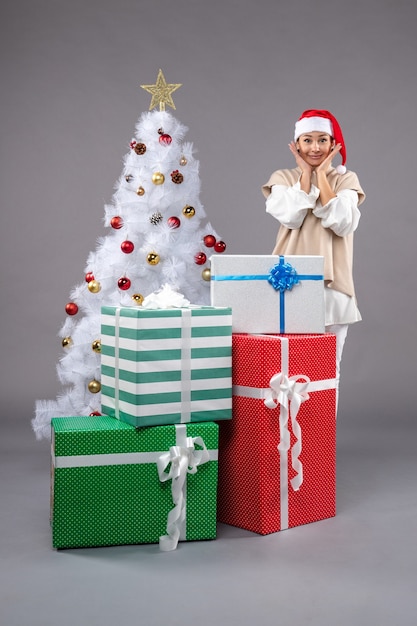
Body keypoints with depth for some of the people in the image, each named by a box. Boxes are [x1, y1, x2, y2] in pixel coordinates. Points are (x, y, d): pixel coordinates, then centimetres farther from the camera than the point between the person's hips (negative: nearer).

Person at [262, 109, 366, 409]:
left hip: (332, 283, 0)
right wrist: (306, 174, -3)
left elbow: (342, 223, -9)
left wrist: (322, 175, -5)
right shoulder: (283, 178, 9)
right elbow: (291, 217, -9)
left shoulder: (346, 179, 9)